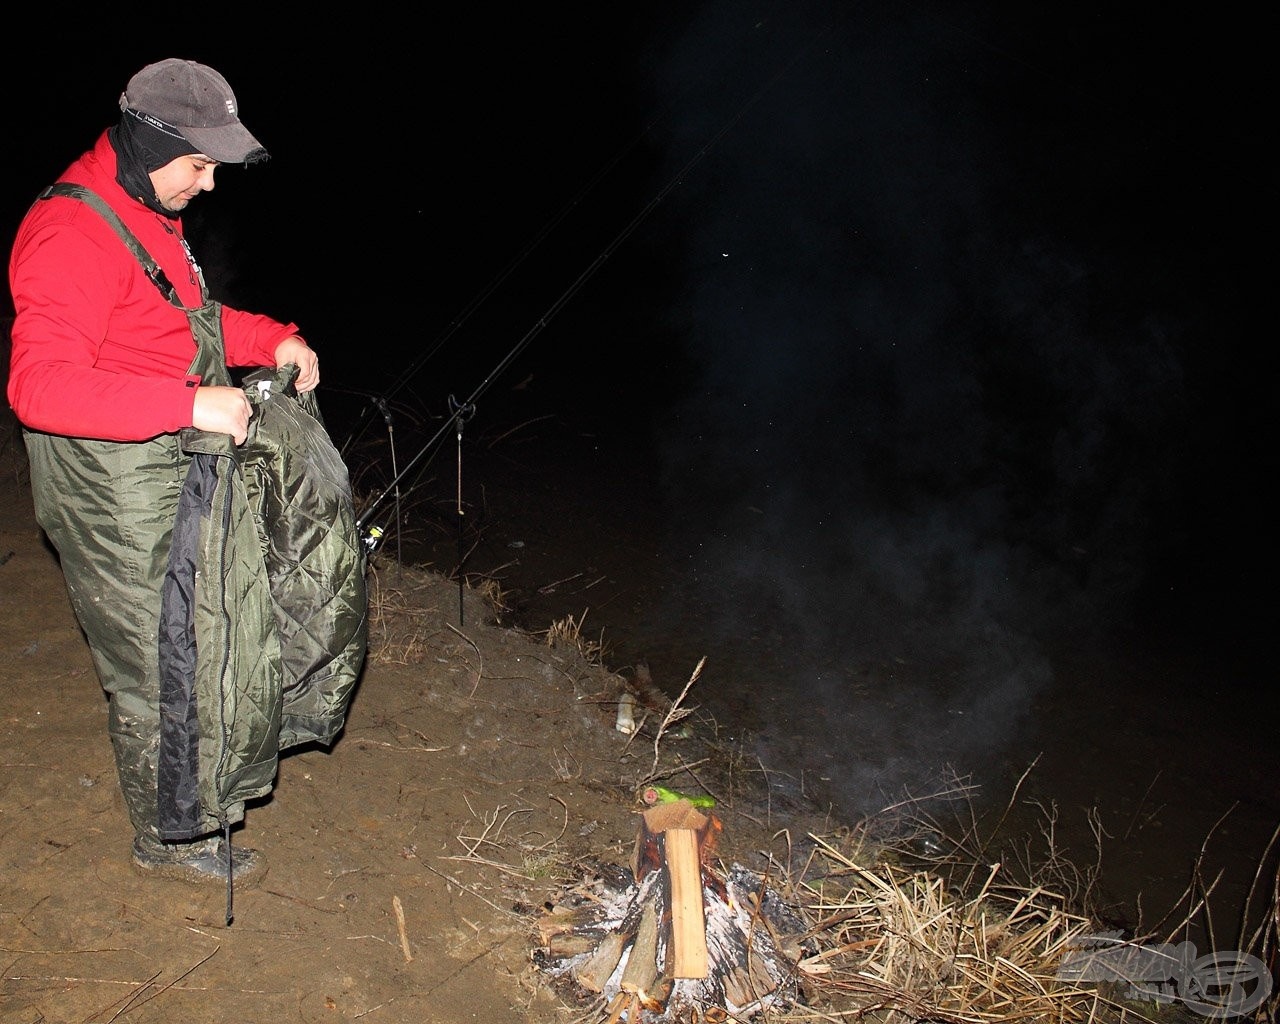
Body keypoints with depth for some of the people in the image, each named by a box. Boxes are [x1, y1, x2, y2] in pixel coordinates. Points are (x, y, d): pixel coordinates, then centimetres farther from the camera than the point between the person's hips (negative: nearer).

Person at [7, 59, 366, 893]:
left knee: (212, 640, 23)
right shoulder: (71, 235, -24)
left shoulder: (149, 212, 9)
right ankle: (174, 836, 26)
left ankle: (226, 770, 45)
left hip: (182, 478, 10)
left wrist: (272, 339, 7)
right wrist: (190, 403, -36)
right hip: (121, 504, -10)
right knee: (157, 669, 6)